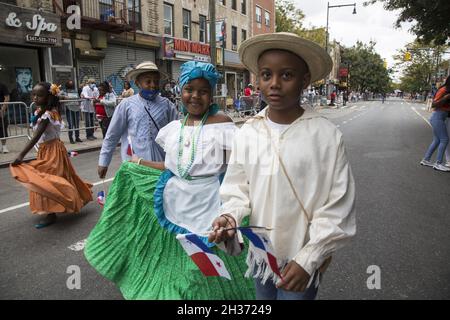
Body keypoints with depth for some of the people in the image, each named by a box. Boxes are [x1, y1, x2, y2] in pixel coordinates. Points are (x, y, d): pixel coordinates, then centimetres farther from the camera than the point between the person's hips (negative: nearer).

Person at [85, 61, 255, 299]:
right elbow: (172, 167, 12)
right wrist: (139, 162, 19)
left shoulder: (222, 123, -8)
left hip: (208, 202, -4)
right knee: (175, 260, 18)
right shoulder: (174, 128, 8)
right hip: (174, 201, 5)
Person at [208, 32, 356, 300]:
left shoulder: (327, 135, -15)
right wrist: (230, 216, -15)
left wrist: (308, 259, -14)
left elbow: (338, 208, -11)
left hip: (302, 262, -3)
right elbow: (238, 189, 4)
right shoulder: (247, 133, -5)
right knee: (263, 295, 23)